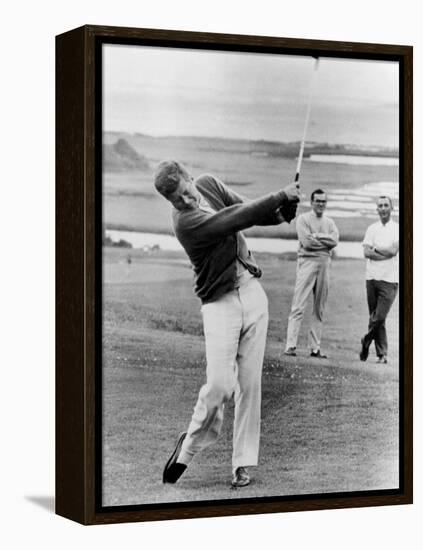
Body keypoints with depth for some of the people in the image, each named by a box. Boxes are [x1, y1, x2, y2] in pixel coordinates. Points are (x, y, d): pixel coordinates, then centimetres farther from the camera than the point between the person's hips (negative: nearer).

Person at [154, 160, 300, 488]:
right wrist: (281, 197, -19)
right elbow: (237, 218, -24)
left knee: (250, 384, 2)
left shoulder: (208, 184, 4)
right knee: (220, 384, -15)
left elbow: (248, 212, 8)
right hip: (219, 303, -6)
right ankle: (191, 445, 11)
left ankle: (243, 462, 8)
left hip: (252, 293, 6)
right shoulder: (185, 221, -18)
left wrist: (282, 212, -11)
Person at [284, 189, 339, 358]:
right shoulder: (303, 219, 2)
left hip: (325, 263, 5)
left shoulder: (330, 222, 17)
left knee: (319, 309, 6)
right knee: (298, 306, -9)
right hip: (307, 261, -5)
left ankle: (315, 348, 10)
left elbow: (335, 240, -3)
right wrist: (326, 242, -3)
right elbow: (306, 242, -11)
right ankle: (290, 345, -11)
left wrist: (316, 236, -11)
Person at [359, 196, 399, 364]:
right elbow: (366, 252, -1)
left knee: (380, 317, -10)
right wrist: (385, 254, -10)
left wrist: (375, 249, -3)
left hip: (389, 279, -3)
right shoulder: (372, 229, 10)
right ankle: (382, 354, 13)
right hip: (372, 277, 3)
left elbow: (393, 250, -12)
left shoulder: (397, 229, 2)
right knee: (375, 317, 5)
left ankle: (366, 341, 14)